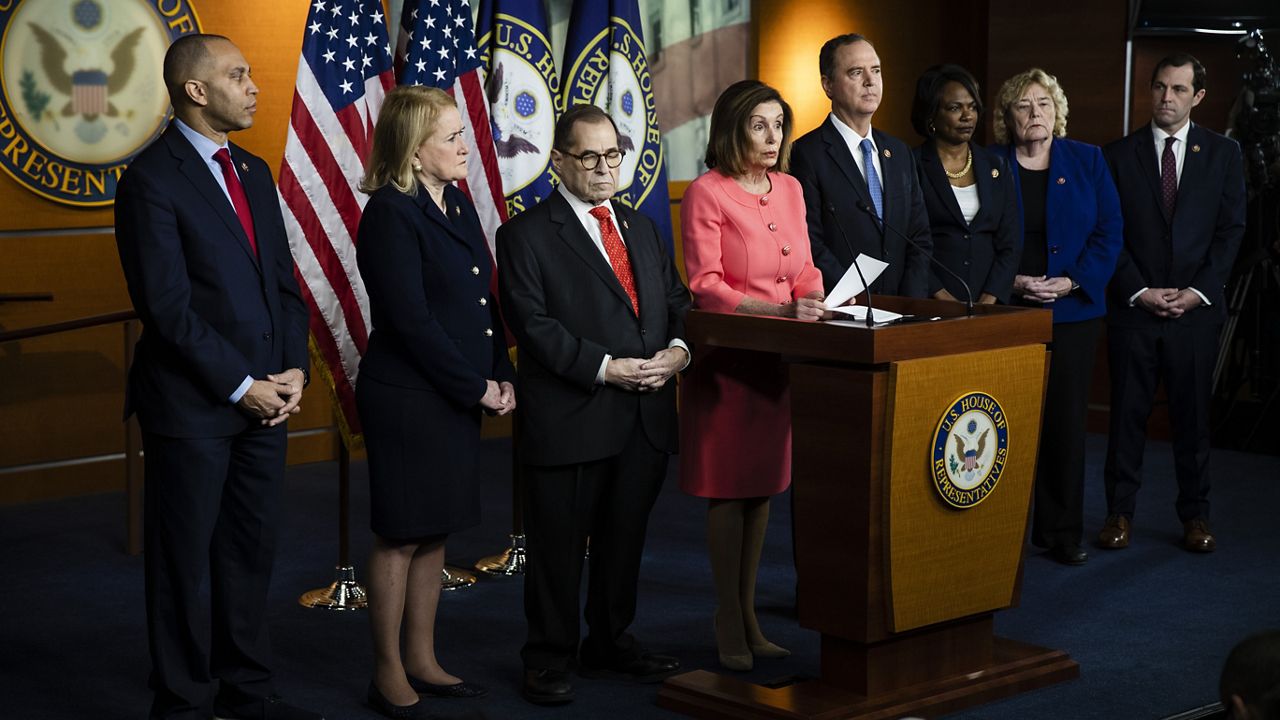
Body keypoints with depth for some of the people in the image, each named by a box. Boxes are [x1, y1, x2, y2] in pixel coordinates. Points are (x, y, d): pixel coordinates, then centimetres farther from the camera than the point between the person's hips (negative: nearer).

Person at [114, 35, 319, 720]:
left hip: (264, 398, 7)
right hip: (191, 405, -7)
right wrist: (242, 385, -14)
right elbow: (167, 304, -16)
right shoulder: (151, 179, -11)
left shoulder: (254, 172, 13)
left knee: (253, 550, 13)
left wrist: (293, 370, 0)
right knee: (183, 559, 4)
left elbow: (283, 281, 15)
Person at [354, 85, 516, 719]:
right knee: (400, 537, 2)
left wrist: (502, 376, 3)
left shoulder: (456, 201, 11)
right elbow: (411, 320, -18)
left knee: (435, 532, 14)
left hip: (460, 398, 8)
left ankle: (423, 662, 25)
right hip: (406, 399, -8)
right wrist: (476, 387, -14)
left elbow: (483, 299, 13)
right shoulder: (390, 213, -15)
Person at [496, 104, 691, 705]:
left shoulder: (641, 227, 17)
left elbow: (676, 301, 16)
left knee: (625, 538, 15)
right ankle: (549, 657, 16)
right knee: (559, 546, 3)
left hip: (646, 418, 6)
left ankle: (610, 644, 30)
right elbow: (533, 325, -13)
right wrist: (605, 368, -19)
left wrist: (678, 349, -5)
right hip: (569, 421, -6)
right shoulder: (527, 234, -4)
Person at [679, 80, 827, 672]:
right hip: (728, 356, -6)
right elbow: (706, 285, -15)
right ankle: (729, 625, 8)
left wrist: (814, 304, -6)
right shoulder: (706, 193, -10)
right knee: (729, 489, -1)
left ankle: (749, 616, 19)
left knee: (763, 486, 10)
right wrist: (780, 310, -24)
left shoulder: (789, 189, 11)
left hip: (779, 356, 6)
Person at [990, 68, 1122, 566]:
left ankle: (1061, 531, 12)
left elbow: (1109, 232, 3)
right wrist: (1011, 283, -12)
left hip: (1072, 311, 1)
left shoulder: (1088, 161, 6)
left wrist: (1071, 282, -10)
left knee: (1066, 420, 3)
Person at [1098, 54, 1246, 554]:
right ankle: (1120, 512, 12)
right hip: (1134, 307, 0)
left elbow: (1231, 229, 2)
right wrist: (1139, 291, -8)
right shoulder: (1119, 155, 4)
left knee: (1193, 414, 5)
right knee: (1128, 412, 3)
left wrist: (1198, 291, -8)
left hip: (1197, 307, 0)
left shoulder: (1223, 154, 6)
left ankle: (1195, 515, 14)